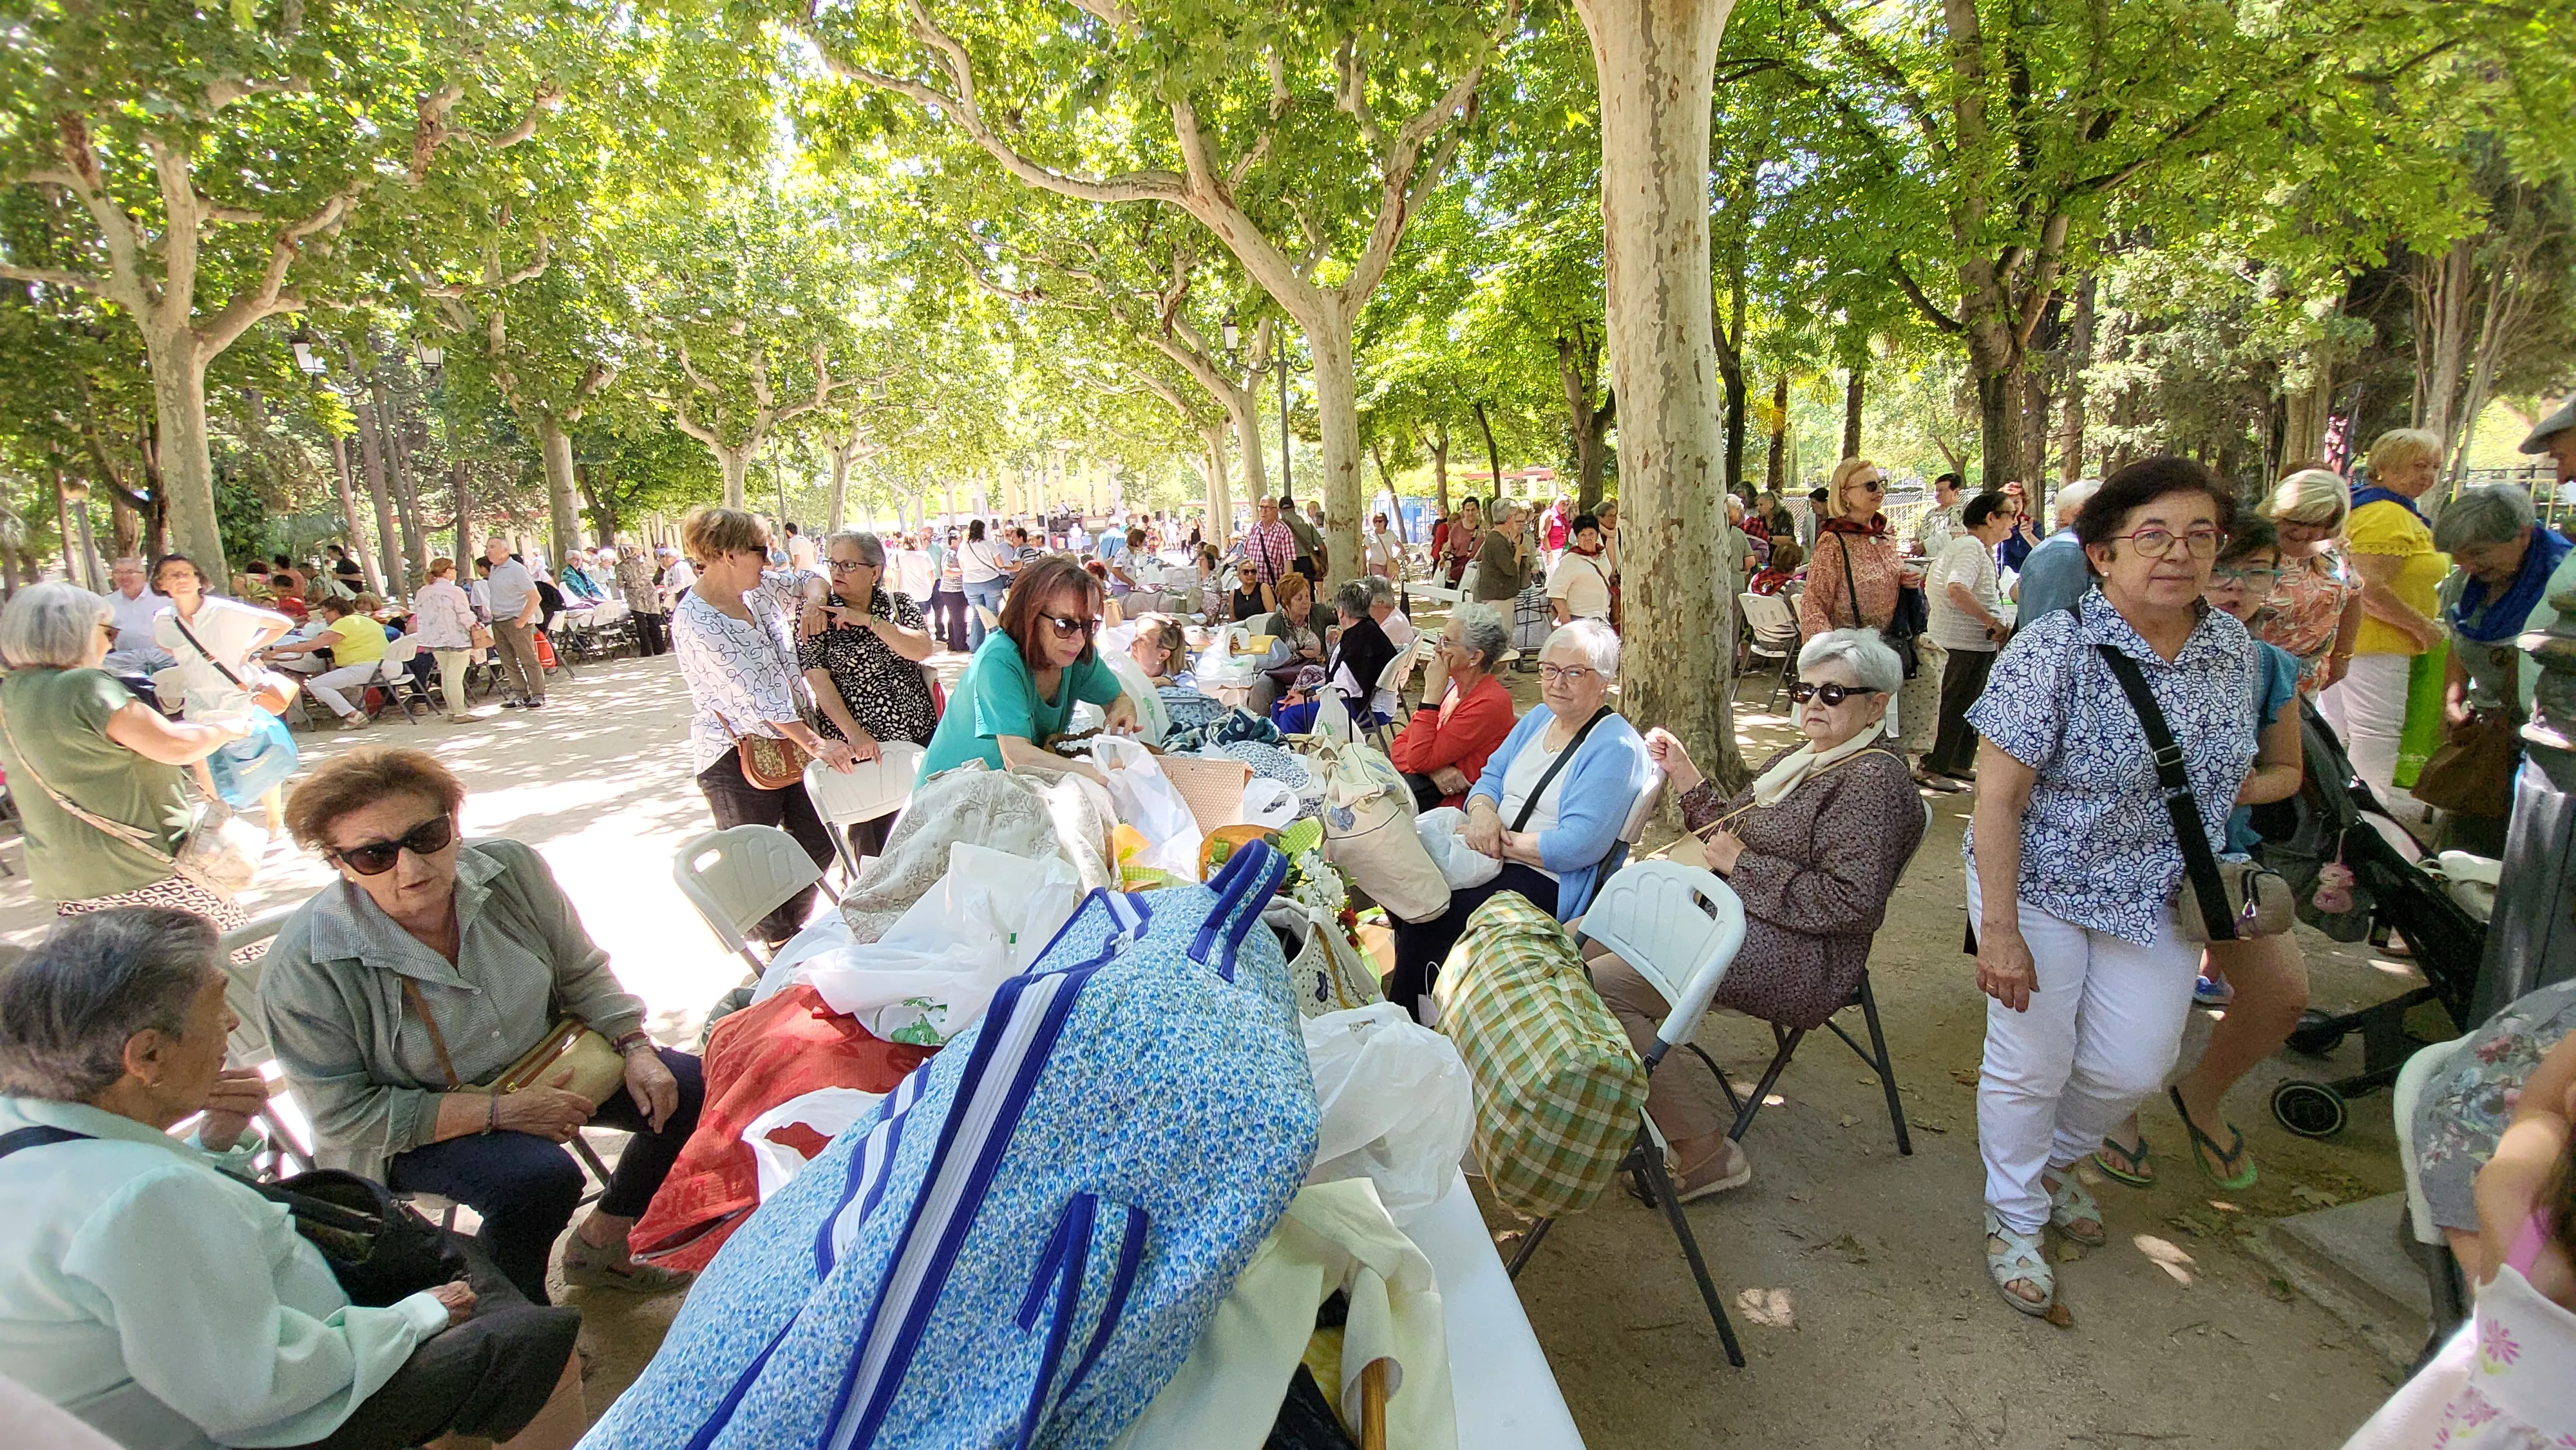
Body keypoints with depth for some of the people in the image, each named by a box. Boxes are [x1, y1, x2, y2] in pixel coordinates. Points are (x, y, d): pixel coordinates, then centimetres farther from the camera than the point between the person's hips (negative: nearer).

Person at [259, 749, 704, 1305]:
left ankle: (601, 1240, 17)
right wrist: (501, 1111, -26)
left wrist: (635, 1050, -14)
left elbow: (582, 974, -1)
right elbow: (343, 1115, -19)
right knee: (540, 1177, -31)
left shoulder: (510, 868, -16)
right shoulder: (306, 965, -25)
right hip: (410, 1129, -5)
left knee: (689, 1088, -6)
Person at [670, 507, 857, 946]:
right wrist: (816, 743, -30)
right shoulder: (696, 622, -20)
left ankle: (793, 928, 32)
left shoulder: (759, 586, 2)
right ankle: (776, 943, 26)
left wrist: (813, 602, -3)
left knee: (818, 842, 13)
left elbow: (809, 581, 21)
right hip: (736, 756, -8)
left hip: (789, 735, 8)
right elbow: (753, 695, -26)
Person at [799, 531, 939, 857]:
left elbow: (923, 649, -10)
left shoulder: (899, 603, 7)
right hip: (859, 745, -2)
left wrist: (868, 621, -17)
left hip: (918, 733, 2)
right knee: (871, 833, 2)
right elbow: (818, 680, -8)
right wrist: (853, 733, -18)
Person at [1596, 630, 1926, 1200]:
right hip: (1729, 918, 10)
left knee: (1598, 984, -24)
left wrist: (1741, 864, -15)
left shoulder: (1874, 779, -13)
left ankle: (1701, 1150, -10)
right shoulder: (1802, 758, 17)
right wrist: (1685, 775, 11)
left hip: (1793, 956, -10)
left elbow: (1852, 901, -22)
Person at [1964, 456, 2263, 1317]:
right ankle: (2014, 1220, 28)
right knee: (2030, 1066, 4)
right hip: (2041, 890, -5)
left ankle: (2055, 1160, 44)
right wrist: (1999, 932, -23)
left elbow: (2224, 784, 11)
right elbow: (1996, 799, -21)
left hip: (2158, 901, 6)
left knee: (2134, 1067, 12)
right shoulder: (2053, 649, -20)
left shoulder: (2233, 650, -1)